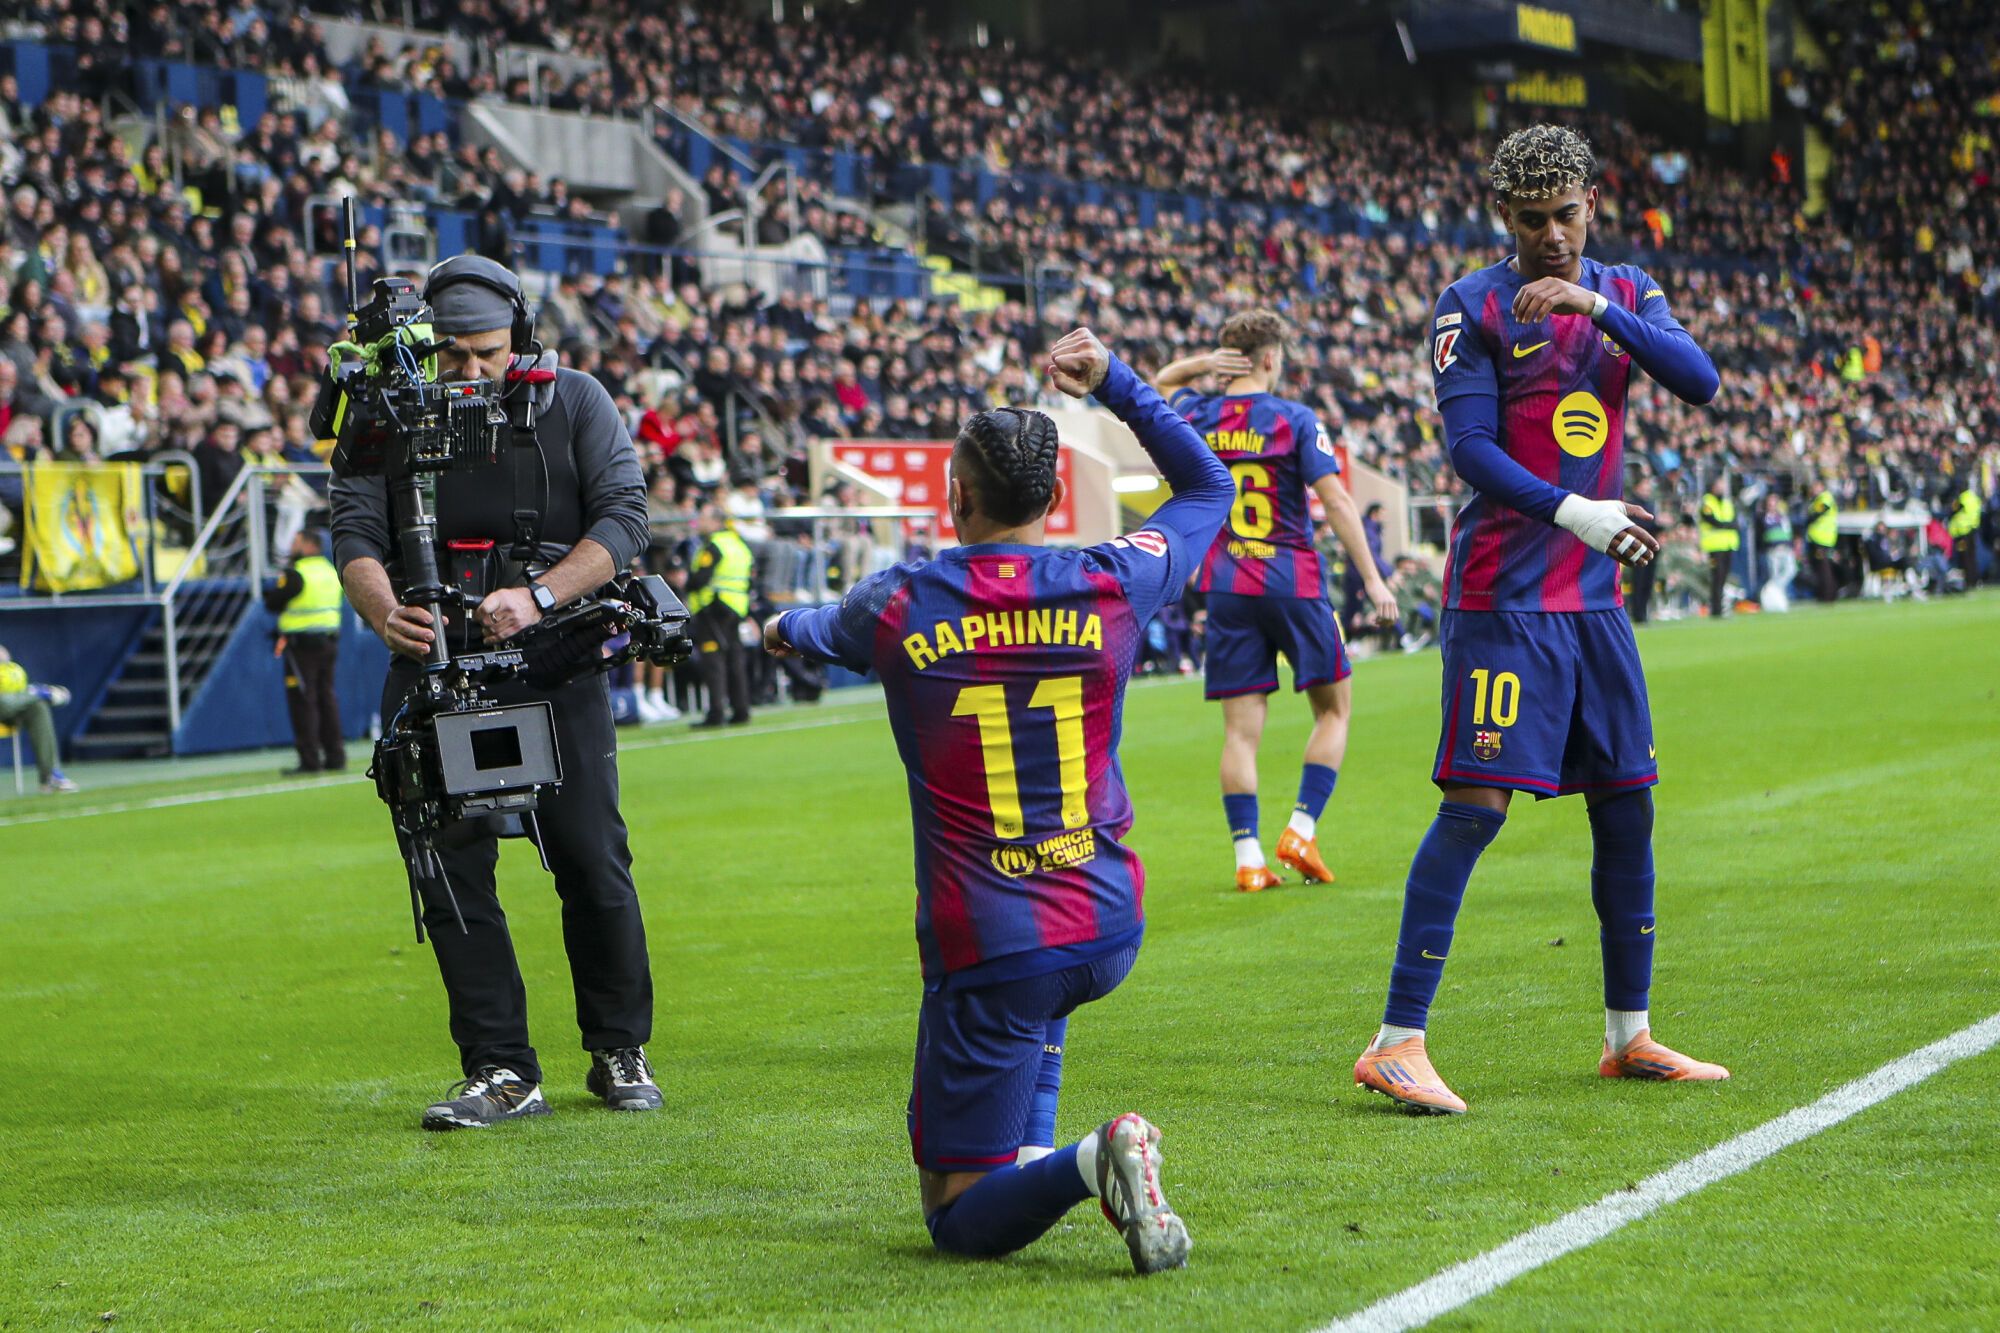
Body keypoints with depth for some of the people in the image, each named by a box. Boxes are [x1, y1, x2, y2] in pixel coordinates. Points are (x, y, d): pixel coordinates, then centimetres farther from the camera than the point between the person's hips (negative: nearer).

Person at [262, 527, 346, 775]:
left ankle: (310, 759, -6)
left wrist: (270, 593, 13)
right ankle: (335, 757, 12)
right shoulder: (331, 571, 12)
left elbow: (273, 604, -8)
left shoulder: (296, 574, -13)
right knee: (326, 697, 12)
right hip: (329, 640, 8)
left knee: (302, 700, -4)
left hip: (302, 644, -8)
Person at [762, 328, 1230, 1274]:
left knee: (959, 1219, 1)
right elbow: (1207, 486, 18)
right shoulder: (1113, 584, -4)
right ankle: (1034, 1155, 29)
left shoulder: (899, 606, -6)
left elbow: (824, 630, 22)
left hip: (985, 951, -4)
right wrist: (1114, 382, 18)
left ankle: (1083, 1165, -28)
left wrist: (783, 629, 46)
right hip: (1108, 930, 4)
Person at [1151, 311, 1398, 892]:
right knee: (1333, 709, 12)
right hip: (1294, 583, -3)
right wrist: (1372, 578, -8)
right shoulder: (1294, 420, -7)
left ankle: (1248, 859, -3)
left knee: (1241, 729, 3)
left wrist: (1204, 362, 8)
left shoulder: (1199, 420, 4)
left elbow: (1161, 383, 27)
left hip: (1227, 588, 3)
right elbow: (1336, 500, -11)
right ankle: (1301, 831, 1)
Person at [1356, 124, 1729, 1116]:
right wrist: (1571, 511, -24)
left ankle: (1628, 1035, 21)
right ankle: (1397, 1042, -9)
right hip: (1503, 595, -6)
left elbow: (1699, 382, -5)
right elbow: (1469, 448, -11)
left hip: (1593, 593, 6)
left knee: (1628, 801, 9)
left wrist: (1595, 306, -16)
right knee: (1477, 801, -12)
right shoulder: (1474, 306, -3)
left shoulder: (1625, 293, 12)